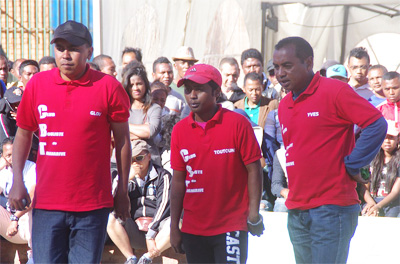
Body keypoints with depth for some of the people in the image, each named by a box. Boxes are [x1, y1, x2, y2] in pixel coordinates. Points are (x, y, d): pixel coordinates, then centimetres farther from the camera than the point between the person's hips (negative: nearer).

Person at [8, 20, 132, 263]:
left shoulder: (108, 87, -4)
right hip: (47, 203, 2)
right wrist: (17, 182, 1)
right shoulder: (37, 84, 4)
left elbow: (122, 140, 3)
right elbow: (23, 134, 12)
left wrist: (123, 190, 3)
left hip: (92, 205, -2)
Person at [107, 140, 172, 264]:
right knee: (110, 218, -24)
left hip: (157, 228, -2)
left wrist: (151, 235, -18)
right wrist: (127, 179, -8)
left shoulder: (162, 176, 3)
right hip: (134, 232, 2)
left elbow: (164, 205, -8)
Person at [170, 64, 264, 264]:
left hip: (231, 226, -4)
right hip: (192, 229, 4)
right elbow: (178, 179, 9)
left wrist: (254, 214, -10)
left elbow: (253, 170, -4)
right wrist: (174, 226, 7)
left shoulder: (237, 124, -6)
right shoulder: (180, 130, 5)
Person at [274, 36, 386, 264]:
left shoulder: (334, 91, -9)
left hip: (331, 209, -8)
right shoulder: (284, 106, 15)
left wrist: (352, 166, -13)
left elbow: (377, 125, -16)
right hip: (297, 210, 8)